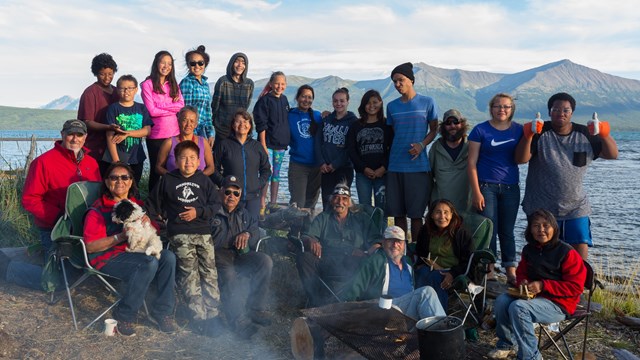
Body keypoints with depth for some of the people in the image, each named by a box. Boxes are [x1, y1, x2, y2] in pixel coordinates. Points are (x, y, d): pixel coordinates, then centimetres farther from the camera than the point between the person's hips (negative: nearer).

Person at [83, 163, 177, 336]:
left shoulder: (138, 205, 16)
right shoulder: (98, 210, -2)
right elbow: (90, 246, -11)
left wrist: (147, 224, -5)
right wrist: (121, 237, -22)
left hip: (136, 252, 6)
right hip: (108, 257, -5)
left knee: (168, 257, -23)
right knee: (149, 263, -32)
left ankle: (163, 311, -12)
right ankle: (124, 316, -17)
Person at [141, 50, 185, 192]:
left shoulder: (173, 84, 13)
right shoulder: (148, 84, -2)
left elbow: (181, 106, 0)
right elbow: (152, 111, -11)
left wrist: (160, 105, -12)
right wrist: (173, 108, -7)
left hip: (174, 133, 4)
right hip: (156, 135, -4)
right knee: (156, 170, 7)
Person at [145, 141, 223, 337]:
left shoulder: (204, 180, 10)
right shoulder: (167, 180, 8)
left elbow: (214, 206, 7)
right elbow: (154, 203, 16)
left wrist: (198, 212, -8)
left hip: (203, 232, 2)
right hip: (180, 234, -2)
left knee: (209, 272, -1)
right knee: (189, 273, -8)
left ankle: (212, 314, 9)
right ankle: (199, 317, -3)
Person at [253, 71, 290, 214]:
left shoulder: (284, 100, 11)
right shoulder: (265, 100, -8)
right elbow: (261, 125, -11)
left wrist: (287, 141, 14)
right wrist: (263, 145, -16)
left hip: (281, 144, 6)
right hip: (268, 143, -6)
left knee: (276, 174, 12)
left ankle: (273, 204, 20)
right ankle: (262, 206, -3)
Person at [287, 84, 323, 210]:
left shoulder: (317, 115, 8)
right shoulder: (290, 116, 0)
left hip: (316, 165, 3)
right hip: (297, 164, -3)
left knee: (311, 201, 14)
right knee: (297, 202, -6)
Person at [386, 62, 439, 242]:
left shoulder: (427, 102, 2)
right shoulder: (392, 106, 11)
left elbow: (434, 130, 7)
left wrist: (422, 145, -12)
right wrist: (386, 162, 11)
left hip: (418, 165, -3)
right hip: (395, 166, 3)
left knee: (416, 213, 0)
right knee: (398, 213, 6)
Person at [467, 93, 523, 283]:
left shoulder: (518, 130, 7)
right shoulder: (480, 130, -2)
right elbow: (471, 163, -5)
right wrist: (476, 192, -10)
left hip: (510, 188, 3)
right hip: (486, 186, -3)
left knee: (507, 231, 10)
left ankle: (511, 272, 17)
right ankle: (488, 273, 8)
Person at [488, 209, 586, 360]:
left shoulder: (567, 253, -14)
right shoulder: (529, 250, 7)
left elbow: (575, 287, -15)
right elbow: (521, 273, 23)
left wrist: (543, 285, -22)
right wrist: (522, 282, -3)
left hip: (559, 304, -7)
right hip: (533, 296, 7)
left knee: (518, 307, -30)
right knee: (501, 301, -16)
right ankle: (506, 344, 6)